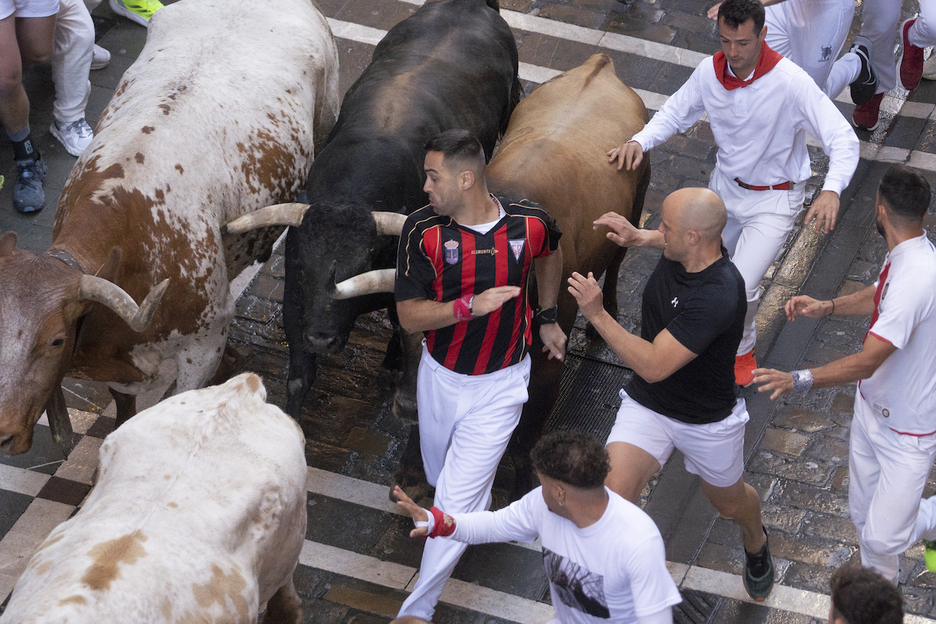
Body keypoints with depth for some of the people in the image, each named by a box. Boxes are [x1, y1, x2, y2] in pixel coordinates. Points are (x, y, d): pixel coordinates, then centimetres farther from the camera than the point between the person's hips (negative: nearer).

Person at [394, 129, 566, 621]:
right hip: (439, 376, 2)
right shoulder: (422, 230, -16)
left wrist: (547, 317, 17)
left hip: (499, 385, -2)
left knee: (457, 502, -5)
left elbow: (549, 252, 12)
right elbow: (409, 316, -15)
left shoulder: (530, 223, -15)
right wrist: (472, 305, -29)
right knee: (441, 478, 22)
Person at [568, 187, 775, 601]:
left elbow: (653, 365, -38)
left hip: (709, 422, -5)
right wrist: (637, 237, -7)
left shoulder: (719, 296, -38)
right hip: (647, 406, 5)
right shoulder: (682, 252, -16)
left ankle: (755, 541, 59)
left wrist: (596, 314, -37)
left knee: (729, 504, 24)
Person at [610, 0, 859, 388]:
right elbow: (675, 113, 3)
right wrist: (640, 141, -17)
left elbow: (843, 139, -33)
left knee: (740, 287, -11)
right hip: (726, 184, 5)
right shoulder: (710, 72, -15)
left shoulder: (790, 82, -31)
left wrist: (832, 189, -51)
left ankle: (739, 351, 21)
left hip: (774, 199, -5)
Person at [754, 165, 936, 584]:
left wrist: (797, 380, -43)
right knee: (863, 515, 20)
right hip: (872, 407, 9)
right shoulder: (902, 255, -4)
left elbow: (866, 363, -38)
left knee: (882, 538, -5)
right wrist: (826, 307, 8)